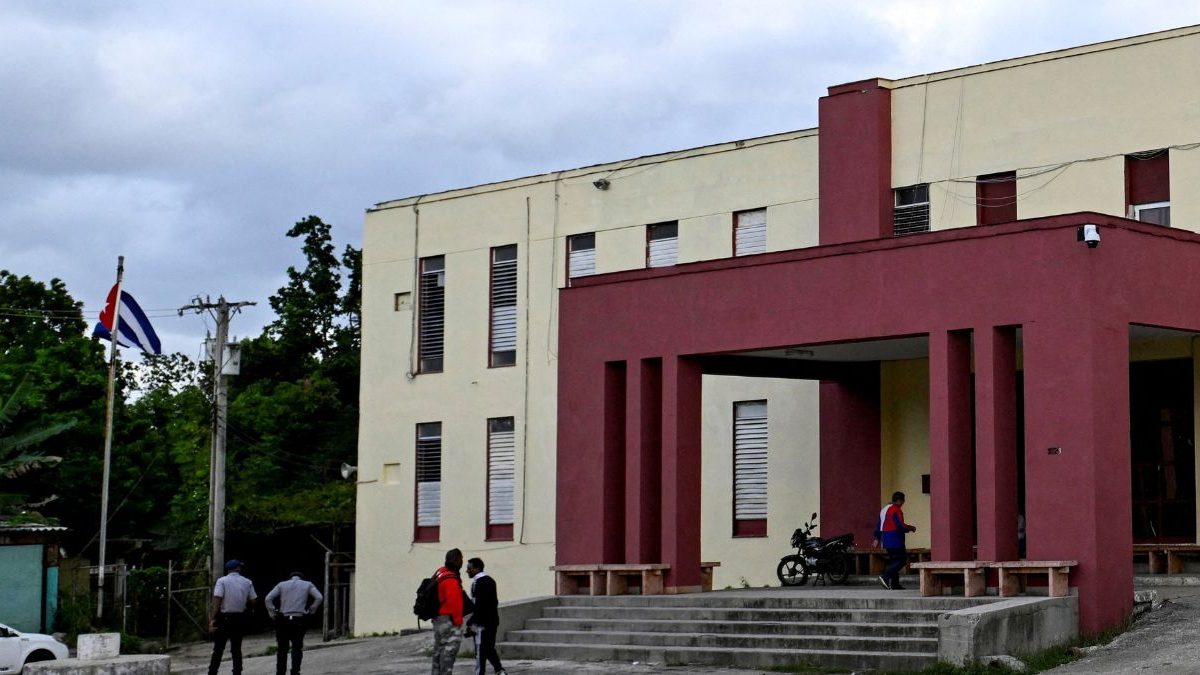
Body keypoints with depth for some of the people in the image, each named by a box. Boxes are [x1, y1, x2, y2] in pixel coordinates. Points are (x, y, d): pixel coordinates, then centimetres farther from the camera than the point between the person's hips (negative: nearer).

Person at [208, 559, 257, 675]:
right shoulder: (247, 582, 4)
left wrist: (213, 619, -17)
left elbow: (217, 600, -16)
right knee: (236, 648, 10)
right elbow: (253, 601, 3)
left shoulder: (222, 581, -6)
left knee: (218, 649, 3)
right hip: (240, 619, 3)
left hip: (224, 618, -3)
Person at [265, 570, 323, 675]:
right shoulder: (308, 585, 10)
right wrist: (310, 611, 4)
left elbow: (268, 599, -1)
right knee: (297, 648, 6)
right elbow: (319, 598, -3)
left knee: (282, 649, 10)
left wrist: (273, 614, 4)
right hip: (299, 620, -1)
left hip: (283, 620, 1)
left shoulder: (282, 585, 10)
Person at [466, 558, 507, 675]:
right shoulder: (490, 580, 14)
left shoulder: (479, 583, -15)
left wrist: (470, 623, -17)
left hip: (482, 622, -10)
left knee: (480, 651, -5)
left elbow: (479, 605, -20)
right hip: (492, 621, 10)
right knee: (489, 648, 16)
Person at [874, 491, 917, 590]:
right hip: (895, 540, -10)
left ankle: (894, 584, 9)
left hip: (886, 541, 10)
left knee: (894, 561, 12)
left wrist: (877, 538, 25)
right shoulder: (896, 510, -13)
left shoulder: (884, 509, 17)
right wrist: (911, 528, -2)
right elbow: (900, 526, -19)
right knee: (902, 560, -8)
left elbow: (878, 525, 21)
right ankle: (885, 576, -19)